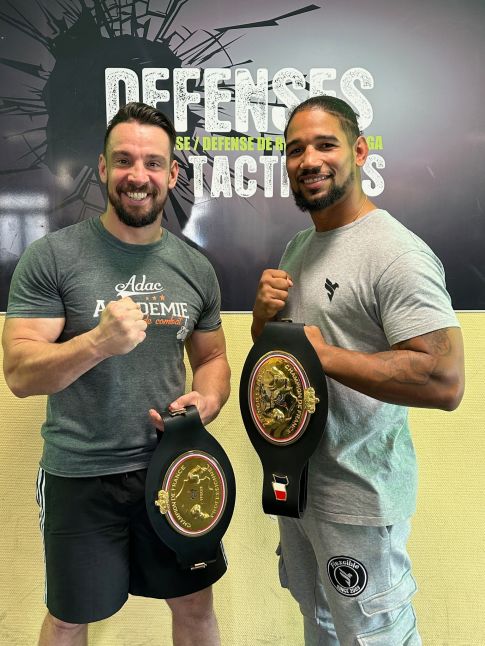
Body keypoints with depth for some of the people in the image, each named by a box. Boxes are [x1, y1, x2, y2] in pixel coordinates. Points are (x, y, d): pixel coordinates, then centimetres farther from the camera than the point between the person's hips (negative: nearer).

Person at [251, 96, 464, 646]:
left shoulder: (397, 253, -21)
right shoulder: (298, 245, 7)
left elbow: (445, 382, -28)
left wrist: (324, 354, -25)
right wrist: (264, 311, -7)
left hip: (357, 495, -8)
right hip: (295, 474, 8)